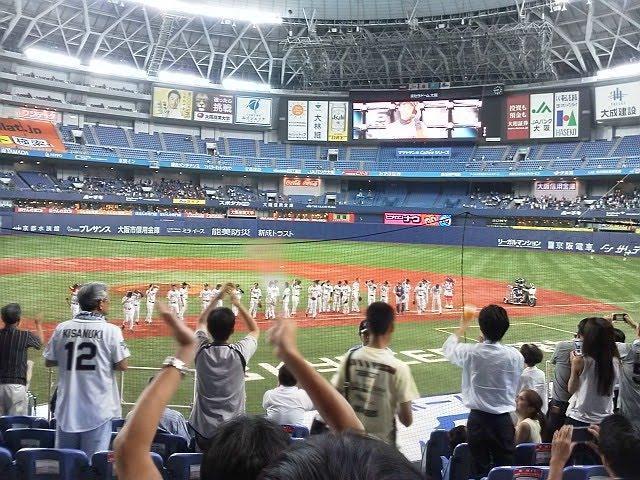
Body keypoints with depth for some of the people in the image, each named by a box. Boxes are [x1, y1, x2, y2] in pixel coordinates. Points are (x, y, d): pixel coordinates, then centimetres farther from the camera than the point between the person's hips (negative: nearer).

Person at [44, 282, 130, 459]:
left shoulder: (61, 328, 1)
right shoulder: (110, 330, -11)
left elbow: (49, 361, 10)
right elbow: (122, 365, -9)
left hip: (67, 406, 4)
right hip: (98, 409, -4)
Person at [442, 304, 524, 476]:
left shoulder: (471, 353, -13)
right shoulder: (515, 356, -11)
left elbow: (448, 348, 9)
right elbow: (514, 389, 3)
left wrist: (464, 324, 22)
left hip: (478, 419, -1)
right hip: (503, 420, 1)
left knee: (481, 470, 8)